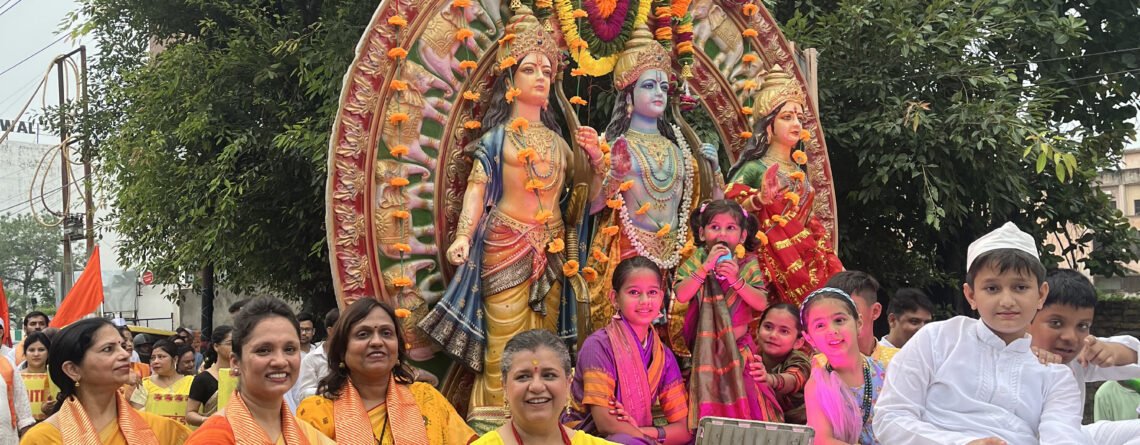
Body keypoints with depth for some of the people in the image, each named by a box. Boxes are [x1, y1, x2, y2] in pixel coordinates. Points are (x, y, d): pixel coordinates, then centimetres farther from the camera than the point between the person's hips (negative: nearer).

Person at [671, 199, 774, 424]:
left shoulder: (748, 265, -1)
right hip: (705, 351, -1)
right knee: (710, 403, 0)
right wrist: (706, 267, -21)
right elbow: (681, 295, -17)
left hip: (739, 348, 1)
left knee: (743, 401, 0)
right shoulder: (695, 262, -2)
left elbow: (761, 304, -10)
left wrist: (736, 280, -23)